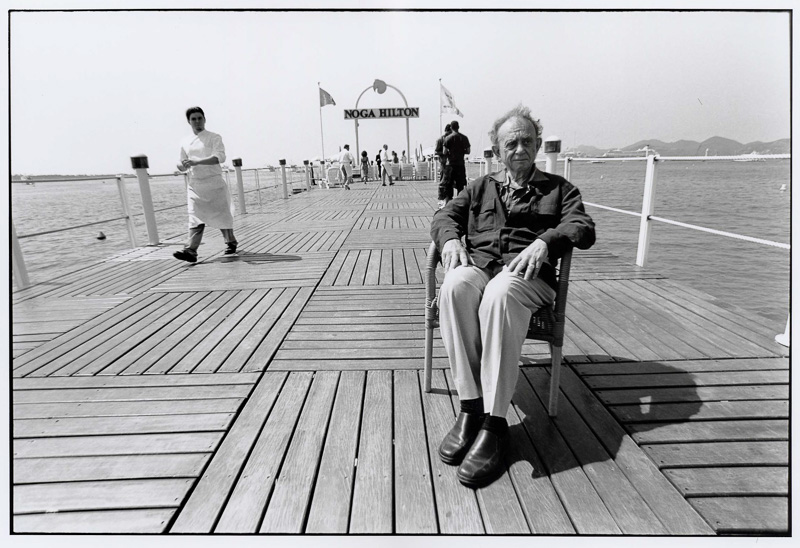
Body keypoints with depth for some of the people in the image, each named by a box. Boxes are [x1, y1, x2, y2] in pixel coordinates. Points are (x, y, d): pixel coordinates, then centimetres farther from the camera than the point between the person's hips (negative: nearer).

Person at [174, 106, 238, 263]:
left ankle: (231, 242, 26)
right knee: (195, 218, -6)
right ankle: (191, 250, -13)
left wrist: (196, 162, -25)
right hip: (195, 184, 4)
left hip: (214, 183, -3)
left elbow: (220, 157, -17)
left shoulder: (214, 138, 0)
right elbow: (183, 165, 20)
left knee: (221, 215, 4)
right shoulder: (185, 142, 14)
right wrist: (182, 166, -6)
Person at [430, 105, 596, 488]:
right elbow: (445, 215, 17)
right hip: (478, 265, 2)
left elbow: (583, 228, 5)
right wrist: (450, 239, -8)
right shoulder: (481, 187, 30)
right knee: (454, 286, -35)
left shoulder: (558, 188, 22)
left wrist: (544, 241, -17)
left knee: (499, 294, -39)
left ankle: (494, 423, -33)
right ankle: (470, 408, -29)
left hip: (526, 274, -2)